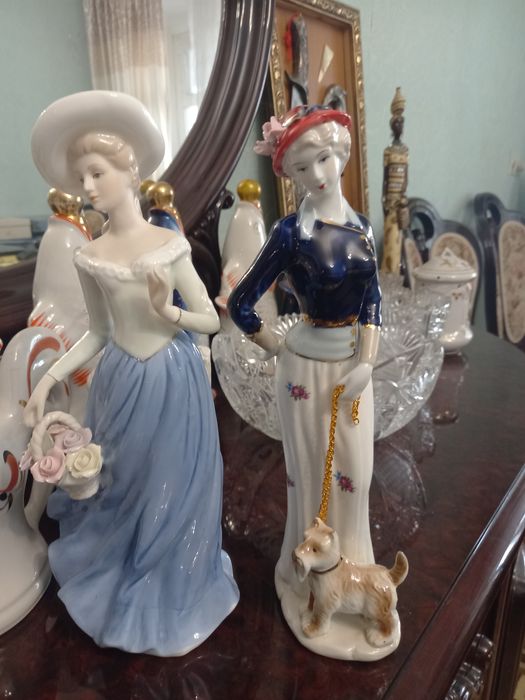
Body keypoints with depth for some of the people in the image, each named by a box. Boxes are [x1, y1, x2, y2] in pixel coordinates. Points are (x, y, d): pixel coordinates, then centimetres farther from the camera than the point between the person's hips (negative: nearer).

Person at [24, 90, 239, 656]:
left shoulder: (170, 244, -9)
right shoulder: (90, 257, -1)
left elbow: (211, 321, -5)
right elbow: (98, 333, 6)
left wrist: (168, 311, -23)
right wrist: (48, 379, -3)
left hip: (173, 380, -2)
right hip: (121, 382, 3)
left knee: (173, 486, 12)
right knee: (124, 486, 18)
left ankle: (170, 595, 41)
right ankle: (124, 585, 48)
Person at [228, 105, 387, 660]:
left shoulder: (360, 224, 2)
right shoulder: (291, 232, -15)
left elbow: (372, 297, 3)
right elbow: (241, 303, -13)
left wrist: (365, 363, -7)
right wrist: (277, 347, -3)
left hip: (354, 360, 5)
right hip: (310, 365, -5)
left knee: (354, 470, 17)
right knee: (313, 472, 11)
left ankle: (349, 566, 43)